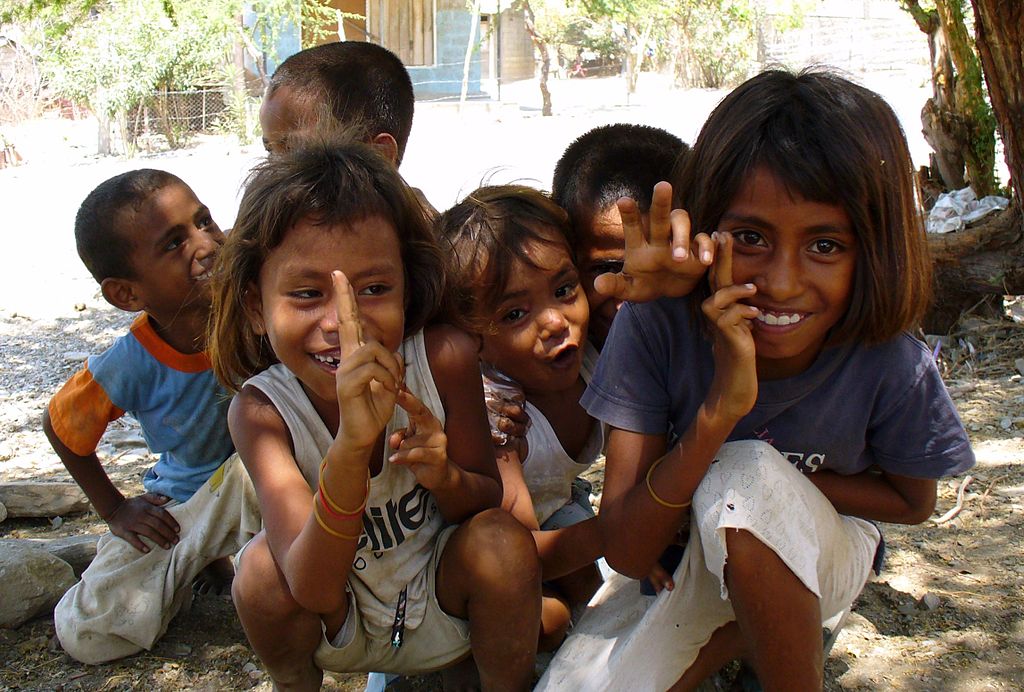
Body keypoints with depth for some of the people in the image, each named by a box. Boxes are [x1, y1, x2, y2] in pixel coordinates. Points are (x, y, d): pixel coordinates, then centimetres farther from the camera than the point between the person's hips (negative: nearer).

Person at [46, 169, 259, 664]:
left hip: (258, 477, -1)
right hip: (180, 504, 2)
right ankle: (204, 555, 19)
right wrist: (114, 510, 4)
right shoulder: (128, 368, -20)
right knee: (85, 636, -3)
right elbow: (58, 426, 1)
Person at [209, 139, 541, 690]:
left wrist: (446, 477, -35)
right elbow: (313, 589, -35)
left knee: (504, 541, -27)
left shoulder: (445, 359, -25)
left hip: (444, 601, 0)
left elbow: (488, 502, -10)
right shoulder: (260, 411, -26)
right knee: (263, 568, -26)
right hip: (338, 627, 0)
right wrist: (351, 447, -52)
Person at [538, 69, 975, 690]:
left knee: (740, 477, -34)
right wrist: (718, 410, -41)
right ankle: (750, 633, 7)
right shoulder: (655, 325, -27)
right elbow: (627, 552, -26)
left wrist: (774, 484, -20)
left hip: (821, 557, -1)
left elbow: (912, 501, -3)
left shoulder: (891, 367, -25)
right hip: (675, 553, 2)